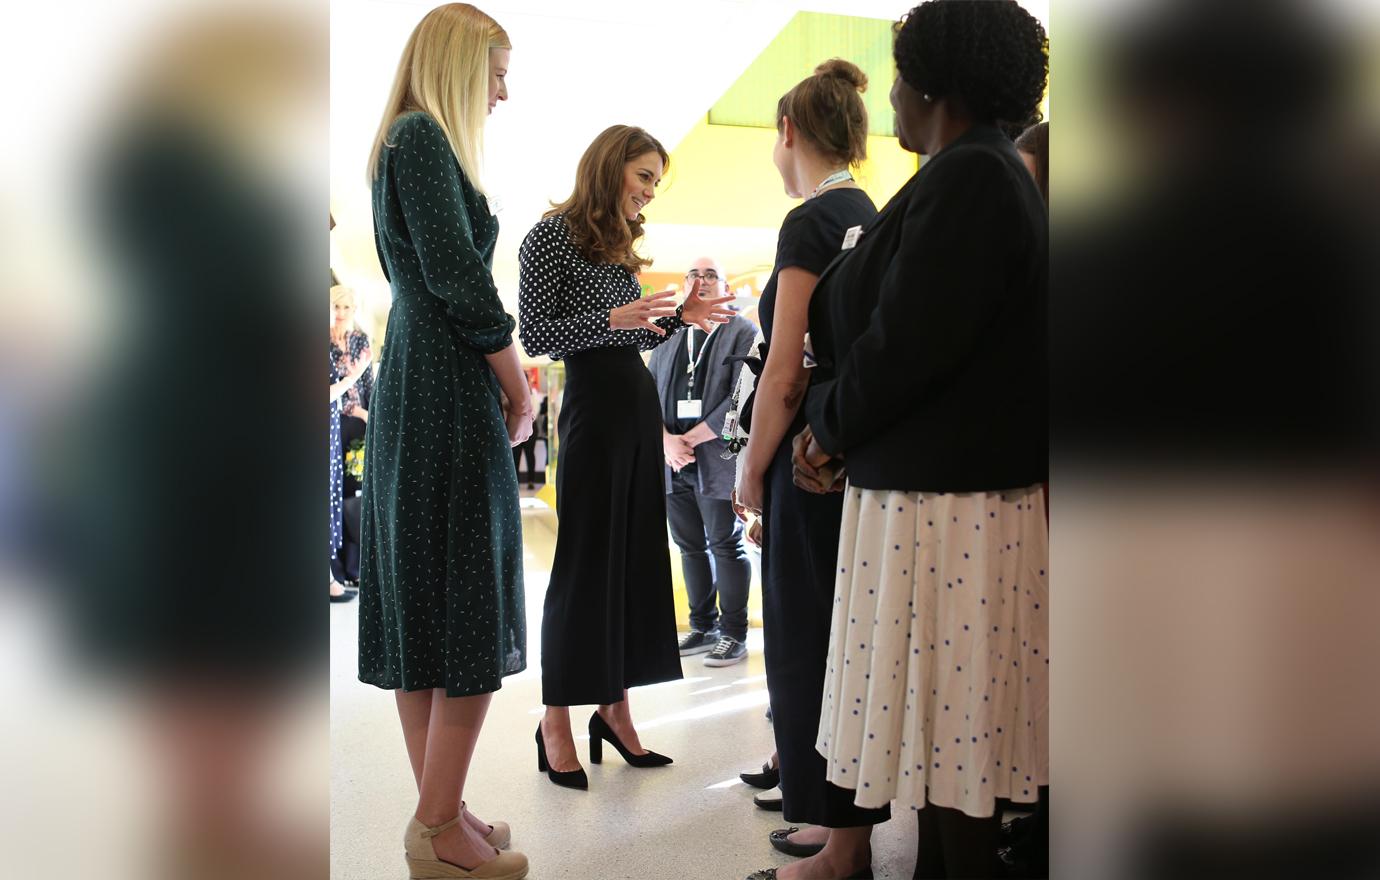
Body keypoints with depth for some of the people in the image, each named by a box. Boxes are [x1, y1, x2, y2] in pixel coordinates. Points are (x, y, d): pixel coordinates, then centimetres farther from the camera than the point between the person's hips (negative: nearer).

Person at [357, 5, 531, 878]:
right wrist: (518, 389, -9)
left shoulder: (410, 141, 21)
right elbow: (456, 274, -18)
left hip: (414, 397, 10)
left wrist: (501, 371, 12)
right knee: (472, 612, -4)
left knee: (420, 608, 10)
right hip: (450, 397, -10)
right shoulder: (422, 137, -9)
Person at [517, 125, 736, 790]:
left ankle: (616, 707, 18)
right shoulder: (553, 234, -5)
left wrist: (680, 316, 7)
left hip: (640, 406, 8)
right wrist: (611, 319, -22)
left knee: (635, 558, 8)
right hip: (593, 408, -8)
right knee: (584, 562, -3)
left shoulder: (620, 245, 18)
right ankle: (556, 722, 9)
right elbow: (535, 336, -11)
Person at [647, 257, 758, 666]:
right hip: (673, 462, 6)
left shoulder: (743, 333, -1)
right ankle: (703, 626, 24)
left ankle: (734, 634, 10)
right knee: (690, 546, 12)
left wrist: (691, 438, -14)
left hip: (718, 459, -5)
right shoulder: (669, 336, 16)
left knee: (726, 546, 0)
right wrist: (667, 441, -9)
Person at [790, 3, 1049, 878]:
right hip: (948, 485, 10)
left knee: (948, 723, 2)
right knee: (946, 714, 17)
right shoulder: (994, 173, 16)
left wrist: (827, 429, -4)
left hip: (944, 504, -10)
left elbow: (907, 343, -21)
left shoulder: (964, 177, -14)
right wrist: (840, 437, 10)